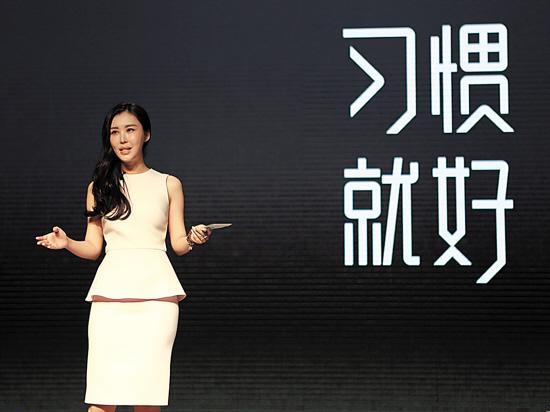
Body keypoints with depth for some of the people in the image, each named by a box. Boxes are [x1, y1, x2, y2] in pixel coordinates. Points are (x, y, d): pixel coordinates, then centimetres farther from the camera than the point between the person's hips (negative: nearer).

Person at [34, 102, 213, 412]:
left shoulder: (168, 185, 12)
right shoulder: (99, 186, 14)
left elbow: (178, 244, 11)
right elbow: (93, 247, 13)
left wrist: (193, 238, -11)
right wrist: (66, 243, -7)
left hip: (156, 292, 0)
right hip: (111, 292, 1)